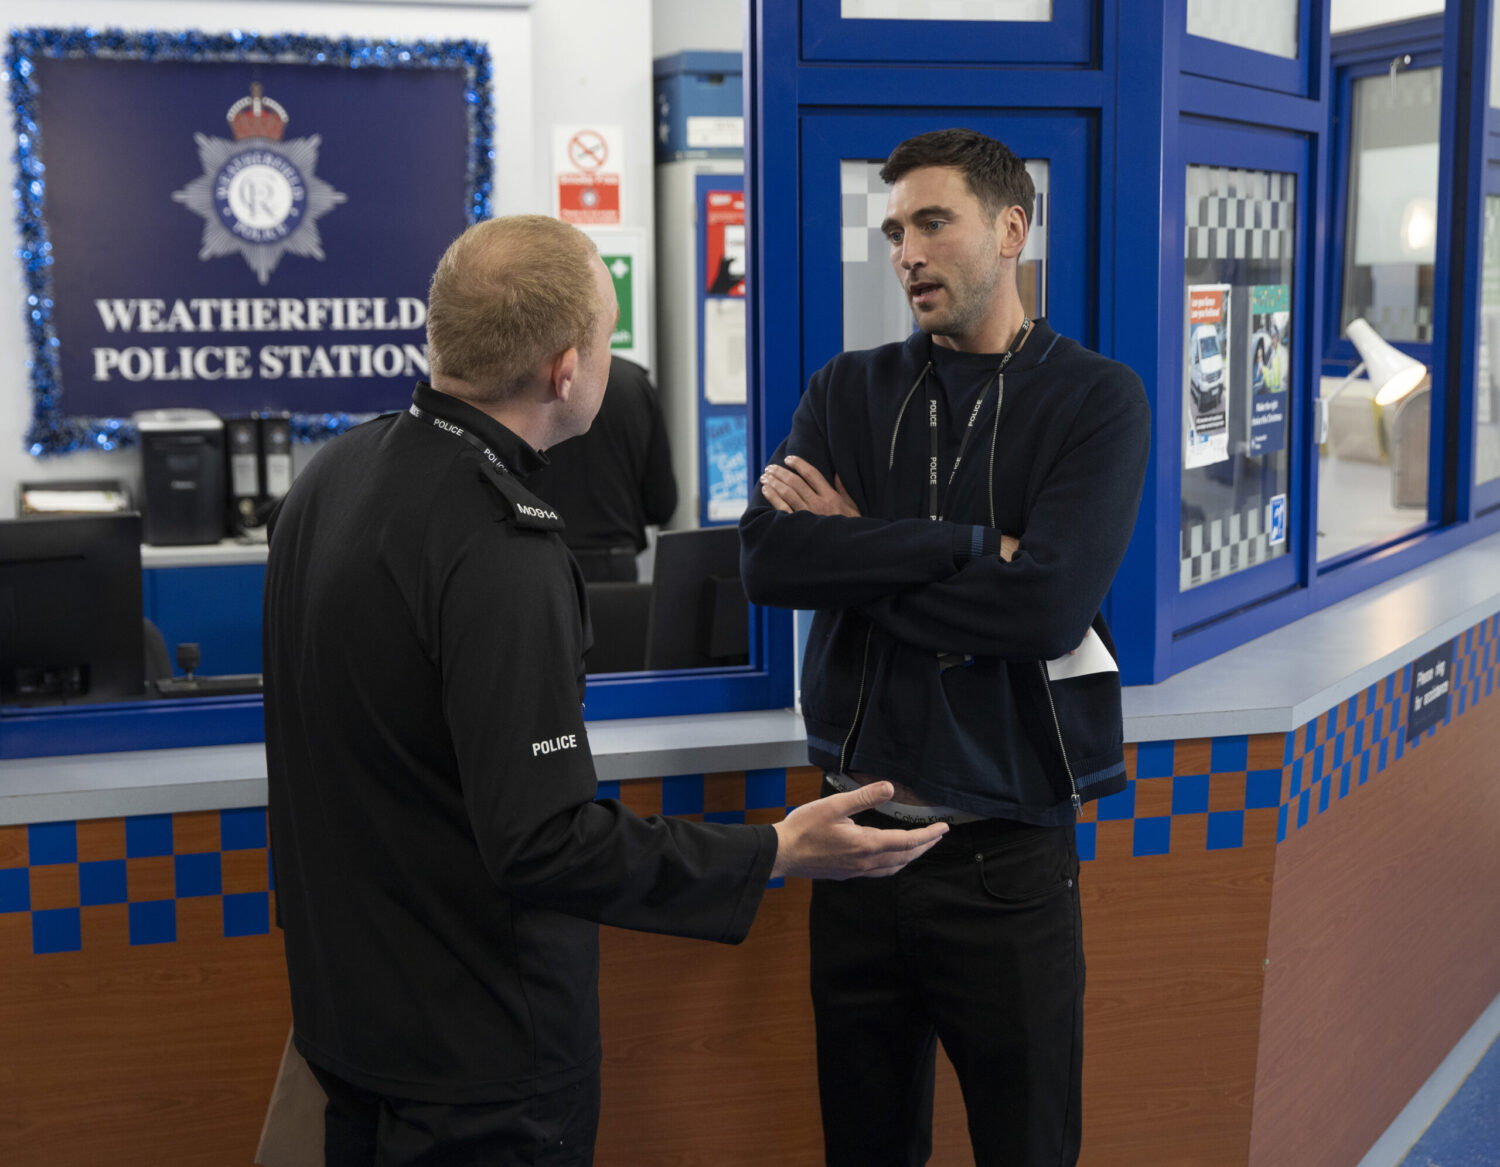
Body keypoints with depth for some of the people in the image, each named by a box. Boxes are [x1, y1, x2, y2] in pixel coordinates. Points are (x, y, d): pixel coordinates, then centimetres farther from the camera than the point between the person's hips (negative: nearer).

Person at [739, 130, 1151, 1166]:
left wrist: (859, 550, -10)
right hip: (861, 833, 3)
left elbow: (1047, 603, -19)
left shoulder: (1097, 400, -4)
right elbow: (767, 559, -11)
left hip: (1007, 854, -3)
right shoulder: (848, 392, 7)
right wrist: (969, 544, -16)